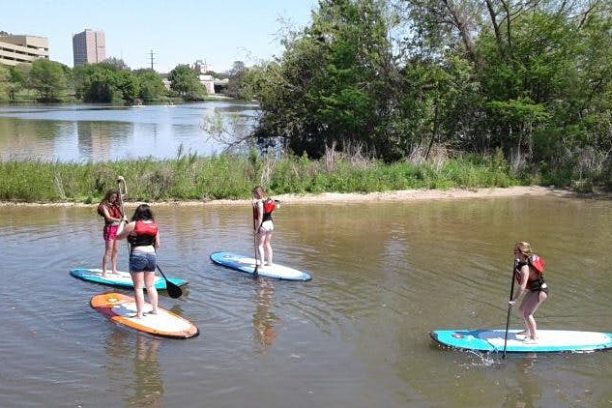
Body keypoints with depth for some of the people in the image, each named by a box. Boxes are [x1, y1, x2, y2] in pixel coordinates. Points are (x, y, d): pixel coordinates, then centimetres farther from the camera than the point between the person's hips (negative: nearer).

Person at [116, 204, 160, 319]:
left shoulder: (132, 225, -8)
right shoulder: (155, 225, 5)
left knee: (138, 287, 2)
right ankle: (155, 309, 22)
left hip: (137, 256, -4)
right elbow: (157, 245, 10)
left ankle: (140, 313, 3)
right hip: (152, 255, 5)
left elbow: (119, 237, 4)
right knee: (151, 286, 16)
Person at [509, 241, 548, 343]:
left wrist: (514, 299, -30)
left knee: (527, 313, -11)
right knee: (521, 310, 16)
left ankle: (534, 338, 0)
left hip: (540, 291, -10)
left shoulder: (525, 268, -31)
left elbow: (522, 287, -35)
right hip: (532, 290, 10)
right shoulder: (521, 262, -4)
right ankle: (528, 331, 37)